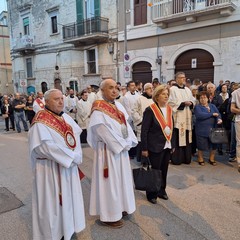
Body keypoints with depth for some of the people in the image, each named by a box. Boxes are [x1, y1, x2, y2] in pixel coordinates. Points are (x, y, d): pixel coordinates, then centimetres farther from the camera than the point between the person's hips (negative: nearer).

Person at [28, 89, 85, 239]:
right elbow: (46, 146, -25)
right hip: (51, 169, -7)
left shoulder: (66, 117, 7)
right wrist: (72, 156, -21)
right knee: (53, 201, 6)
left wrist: (76, 155, -11)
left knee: (69, 198, 18)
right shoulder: (41, 121, -15)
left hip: (69, 166, 7)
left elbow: (76, 136, 6)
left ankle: (68, 226, 37)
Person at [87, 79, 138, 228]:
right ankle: (109, 215, 17)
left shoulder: (119, 106, 8)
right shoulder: (98, 110, -17)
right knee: (110, 181, 2)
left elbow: (126, 125, 8)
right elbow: (105, 133, -21)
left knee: (122, 179, 18)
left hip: (122, 149, 8)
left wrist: (129, 142, -6)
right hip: (108, 150, -8)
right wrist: (124, 144, -15)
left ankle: (120, 207, 36)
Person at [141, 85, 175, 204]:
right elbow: (144, 130, -13)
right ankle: (151, 194, 24)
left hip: (167, 146, 6)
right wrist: (144, 148, -14)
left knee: (164, 170, 13)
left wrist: (172, 144, 11)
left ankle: (162, 191, 33)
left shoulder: (169, 109, 6)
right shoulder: (150, 110, -12)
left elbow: (171, 127, 12)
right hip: (155, 147, -5)